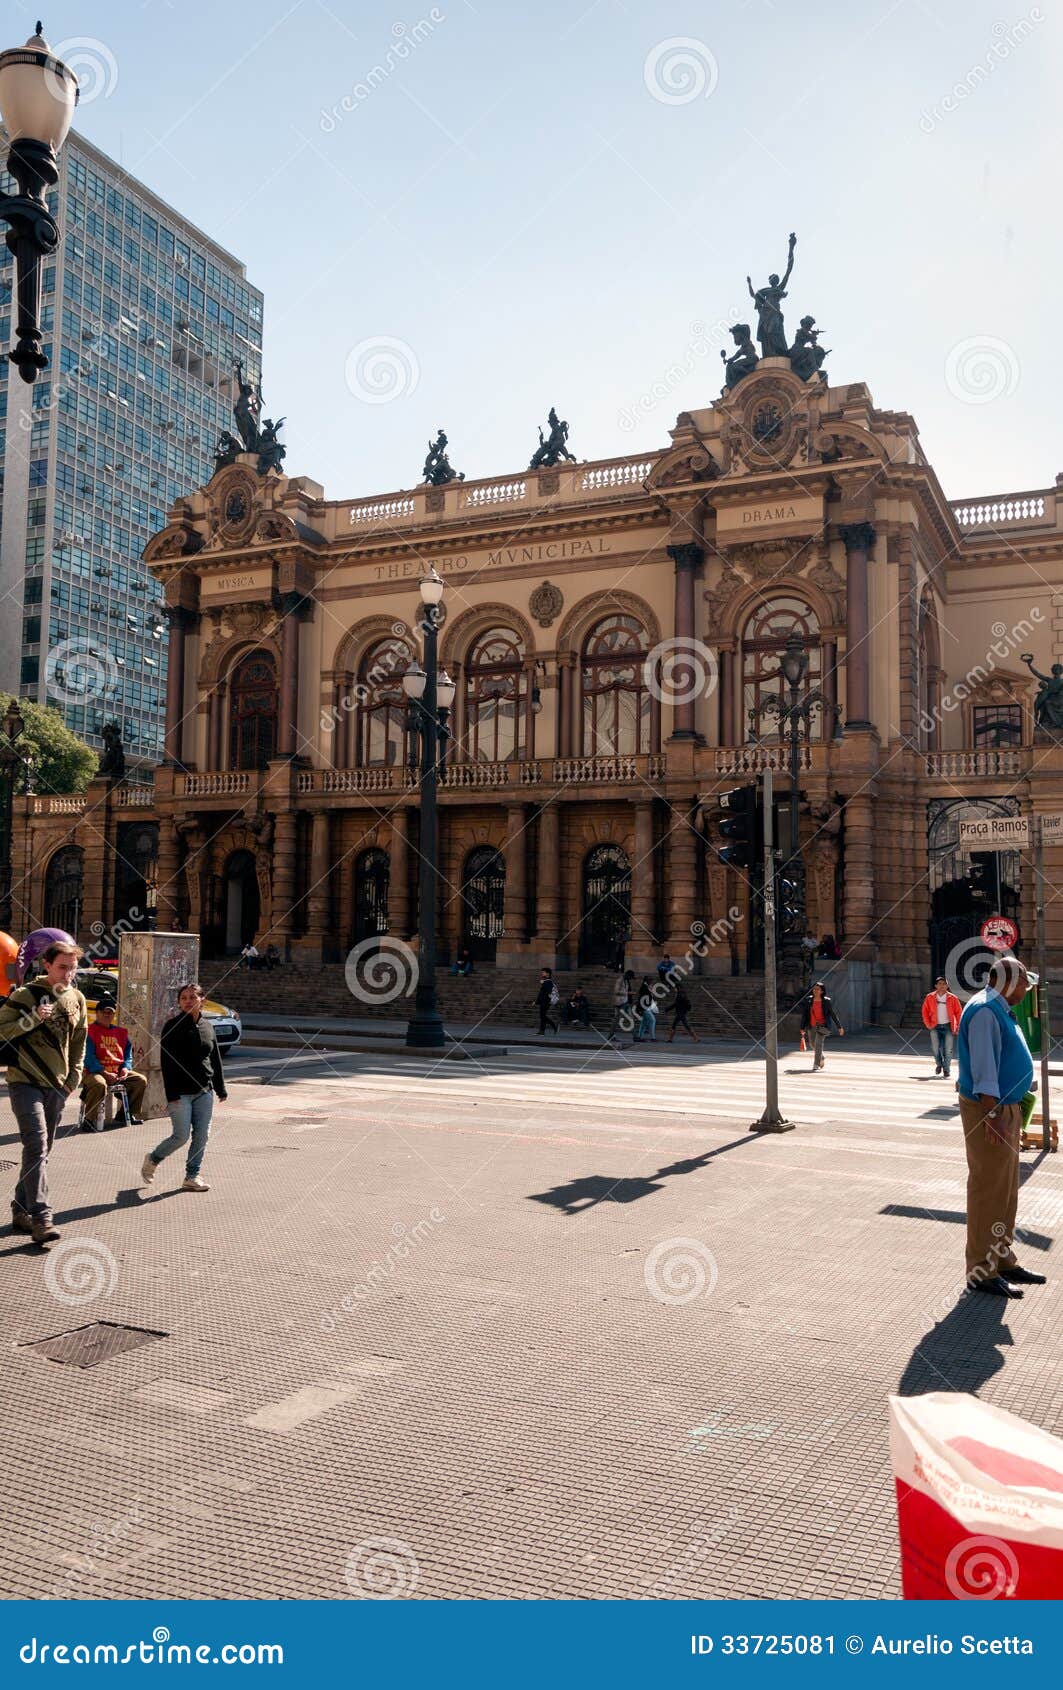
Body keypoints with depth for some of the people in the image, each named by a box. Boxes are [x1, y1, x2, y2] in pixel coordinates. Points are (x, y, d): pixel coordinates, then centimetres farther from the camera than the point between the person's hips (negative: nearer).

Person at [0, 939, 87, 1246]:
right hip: (25, 1082, -6)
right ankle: (41, 1218, -18)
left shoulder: (77, 1000, 8)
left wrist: (74, 1078, 11)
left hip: (57, 1085, 6)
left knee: (41, 1150, 11)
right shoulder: (25, 995, -7)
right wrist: (33, 1018, -22)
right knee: (36, 1145, -16)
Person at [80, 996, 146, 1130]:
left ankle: (127, 1114, 11)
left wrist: (126, 1068, -4)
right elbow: (89, 1057, -12)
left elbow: (128, 1054, 19)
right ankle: (88, 1119, -21)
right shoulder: (90, 1031, -3)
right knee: (99, 1084, -39)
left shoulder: (121, 1032, 17)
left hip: (118, 1073, 7)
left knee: (141, 1080, -3)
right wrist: (104, 1073, -20)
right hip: (95, 1072, -7)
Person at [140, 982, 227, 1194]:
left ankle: (192, 1176, 15)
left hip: (204, 1091, 5)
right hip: (181, 1092, -5)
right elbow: (166, 1062, -11)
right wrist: (171, 1094, -16)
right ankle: (152, 1160, 21)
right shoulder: (173, 1026, -7)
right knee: (182, 1136, -4)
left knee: (202, 1135, 4)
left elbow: (216, 1059, 16)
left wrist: (220, 1089, 14)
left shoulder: (207, 1026, 9)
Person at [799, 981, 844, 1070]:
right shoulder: (808, 1000, -2)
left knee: (818, 1043, -17)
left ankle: (815, 1065, -14)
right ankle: (821, 1058, 46)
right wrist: (802, 1028, 0)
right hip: (811, 1026, 4)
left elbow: (833, 1014, -1)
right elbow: (804, 1014, 2)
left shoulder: (826, 1001, -7)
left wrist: (839, 1027, 1)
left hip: (822, 1025, -4)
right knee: (813, 1044, 17)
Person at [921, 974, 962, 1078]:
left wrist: (958, 1027, -1)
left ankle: (946, 1069, 15)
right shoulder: (930, 997, 0)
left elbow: (958, 1012, 3)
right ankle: (939, 1064, 17)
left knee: (948, 1049, -1)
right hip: (935, 1026, 0)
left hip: (948, 1026, 0)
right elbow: (925, 1012, 8)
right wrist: (928, 1025, 2)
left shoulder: (952, 998, -3)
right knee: (935, 1047, -11)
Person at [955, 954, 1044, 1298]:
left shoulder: (999, 1009, 15)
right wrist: (993, 1115, -26)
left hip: (1006, 1107, 11)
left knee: (1006, 1191, 17)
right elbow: (983, 1067, -23)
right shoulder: (984, 1010, -17)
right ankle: (982, 1272, 0)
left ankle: (1003, 1260, 29)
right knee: (988, 1190, -6)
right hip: (988, 1109, -11)